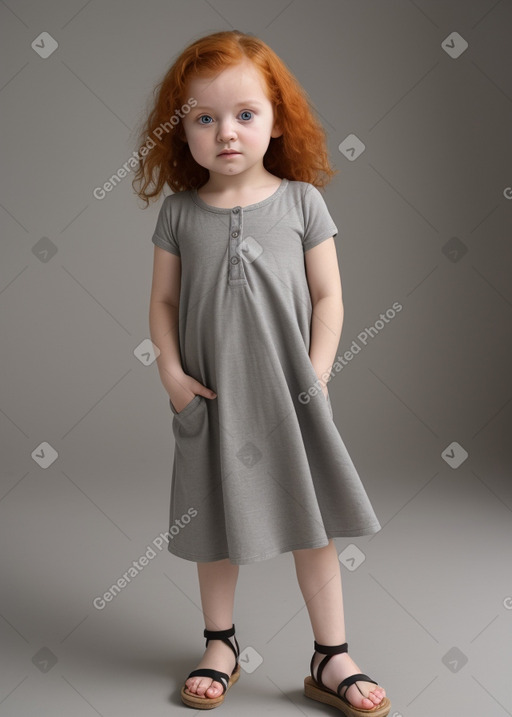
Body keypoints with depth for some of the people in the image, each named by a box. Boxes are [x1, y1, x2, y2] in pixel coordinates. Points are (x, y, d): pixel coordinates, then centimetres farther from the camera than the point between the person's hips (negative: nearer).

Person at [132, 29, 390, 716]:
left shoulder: (301, 202, -3)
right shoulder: (178, 211, 0)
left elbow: (327, 298, -2)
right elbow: (164, 300, 4)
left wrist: (314, 377, -9)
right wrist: (171, 373, -7)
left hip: (291, 396, -1)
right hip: (210, 400, 1)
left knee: (313, 525, 6)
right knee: (215, 527, 13)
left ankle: (332, 659, 21)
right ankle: (221, 646, 33)